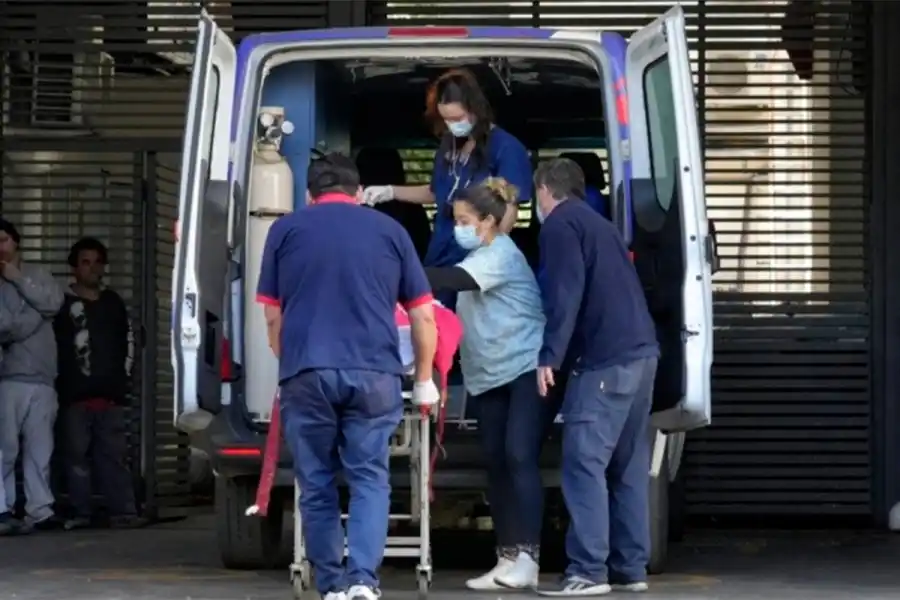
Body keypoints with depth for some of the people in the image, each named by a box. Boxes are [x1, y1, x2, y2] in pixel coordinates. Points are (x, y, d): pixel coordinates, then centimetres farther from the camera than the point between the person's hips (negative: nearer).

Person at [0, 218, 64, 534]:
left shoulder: (36, 274, 15)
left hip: (42, 379, 4)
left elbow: (54, 303, -4)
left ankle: (41, 510, 5)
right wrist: (36, 313, -4)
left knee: (40, 449, 3)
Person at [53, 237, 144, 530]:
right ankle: (80, 512, 0)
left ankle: (123, 511, -2)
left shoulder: (114, 303, 15)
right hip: (75, 395, -3)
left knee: (114, 454, 1)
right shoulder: (63, 304, 0)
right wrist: (62, 383, -6)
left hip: (111, 393, 3)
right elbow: (51, 346, -3)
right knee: (77, 455, -2)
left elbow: (127, 340, 20)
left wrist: (124, 376, 11)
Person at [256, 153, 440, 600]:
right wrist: (424, 379, 24)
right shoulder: (389, 230, 14)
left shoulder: (286, 229, 12)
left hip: (306, 373, 0)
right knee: (369, 479, 5)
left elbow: (272, 316, 14)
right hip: (373, 372, 0)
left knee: (316, 485, 10)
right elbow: (423, 315, 13)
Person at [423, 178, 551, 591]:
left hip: (529, 369, -10)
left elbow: (453, 280, -27)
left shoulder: (501, 255, -13)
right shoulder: (479, 258, 18)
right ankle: (507, 560, 4)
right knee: (496, 463, 4)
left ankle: (526, 558, -21)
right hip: (490, 376, 10)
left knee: (519, 457, -17)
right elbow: (454, 287, 15)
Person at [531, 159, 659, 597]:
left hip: (605, 360, -9)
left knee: (584, 463, -10)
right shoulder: (598, 225, 26)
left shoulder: (560, 224, -1)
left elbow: (565, 294, -12)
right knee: (627, 468, 11)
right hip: (640, 353, 9)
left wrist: (549, 356, -13)